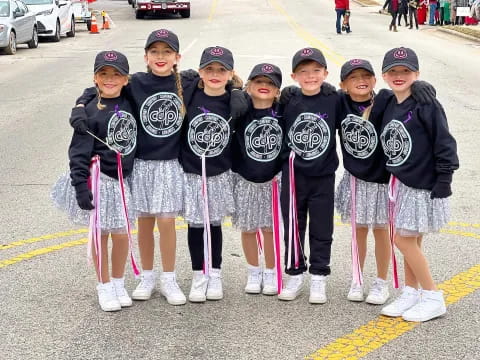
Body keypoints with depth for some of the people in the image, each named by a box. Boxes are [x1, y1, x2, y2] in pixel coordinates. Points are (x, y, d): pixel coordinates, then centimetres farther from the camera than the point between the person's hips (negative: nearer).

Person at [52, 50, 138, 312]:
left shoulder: (129, 104, 2)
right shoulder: (91, 112, -12)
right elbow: (79, 152, -13)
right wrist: (81, 187, -17)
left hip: (123, 179, 4)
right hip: (97, 179, -4)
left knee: (121, 234, 8)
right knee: (100, 234, 6)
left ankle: (119, 283, 27)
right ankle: (104, 287, 21)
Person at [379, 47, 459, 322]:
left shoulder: (426, 106, -16)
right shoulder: (389, 107, 7)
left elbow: (444, 144, -17)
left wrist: (443, 182, -17)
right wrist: (393, 179, 15)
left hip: (425, 185, -7)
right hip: (402, 183, 7)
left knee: (404, 240, -5)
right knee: (411, 241, 14)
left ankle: (433, 298, 7)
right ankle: (411, 293, 26)